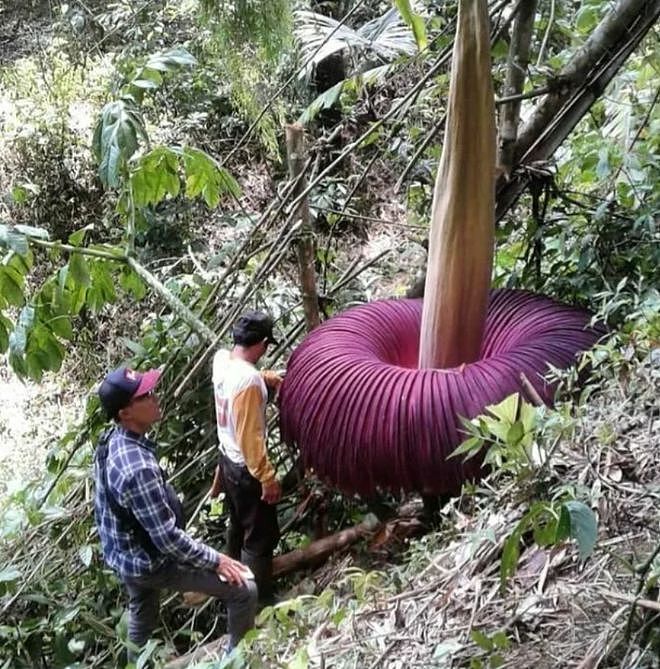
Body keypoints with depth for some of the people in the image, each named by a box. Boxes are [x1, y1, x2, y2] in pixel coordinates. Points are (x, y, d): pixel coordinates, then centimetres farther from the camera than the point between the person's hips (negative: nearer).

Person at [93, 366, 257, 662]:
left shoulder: (110, 441, -7)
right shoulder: (138, 468, -37)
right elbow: (167, 538, -31)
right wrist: (215, 560, -19)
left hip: (122, 554, 9)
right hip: (149, 562, -9)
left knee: (141, 614, 34)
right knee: (244, 589, -2)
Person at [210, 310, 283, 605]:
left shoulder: (221, 358, -5)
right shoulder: (248, 381, -31)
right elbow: (250, 438, -28)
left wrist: (267, 378, 16)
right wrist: (268, 478, -21)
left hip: (227, 459, 9)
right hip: (246, 468, -9)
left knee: (238, 525, 26)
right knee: (261, 535, 6)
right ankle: (258, 600, 18)